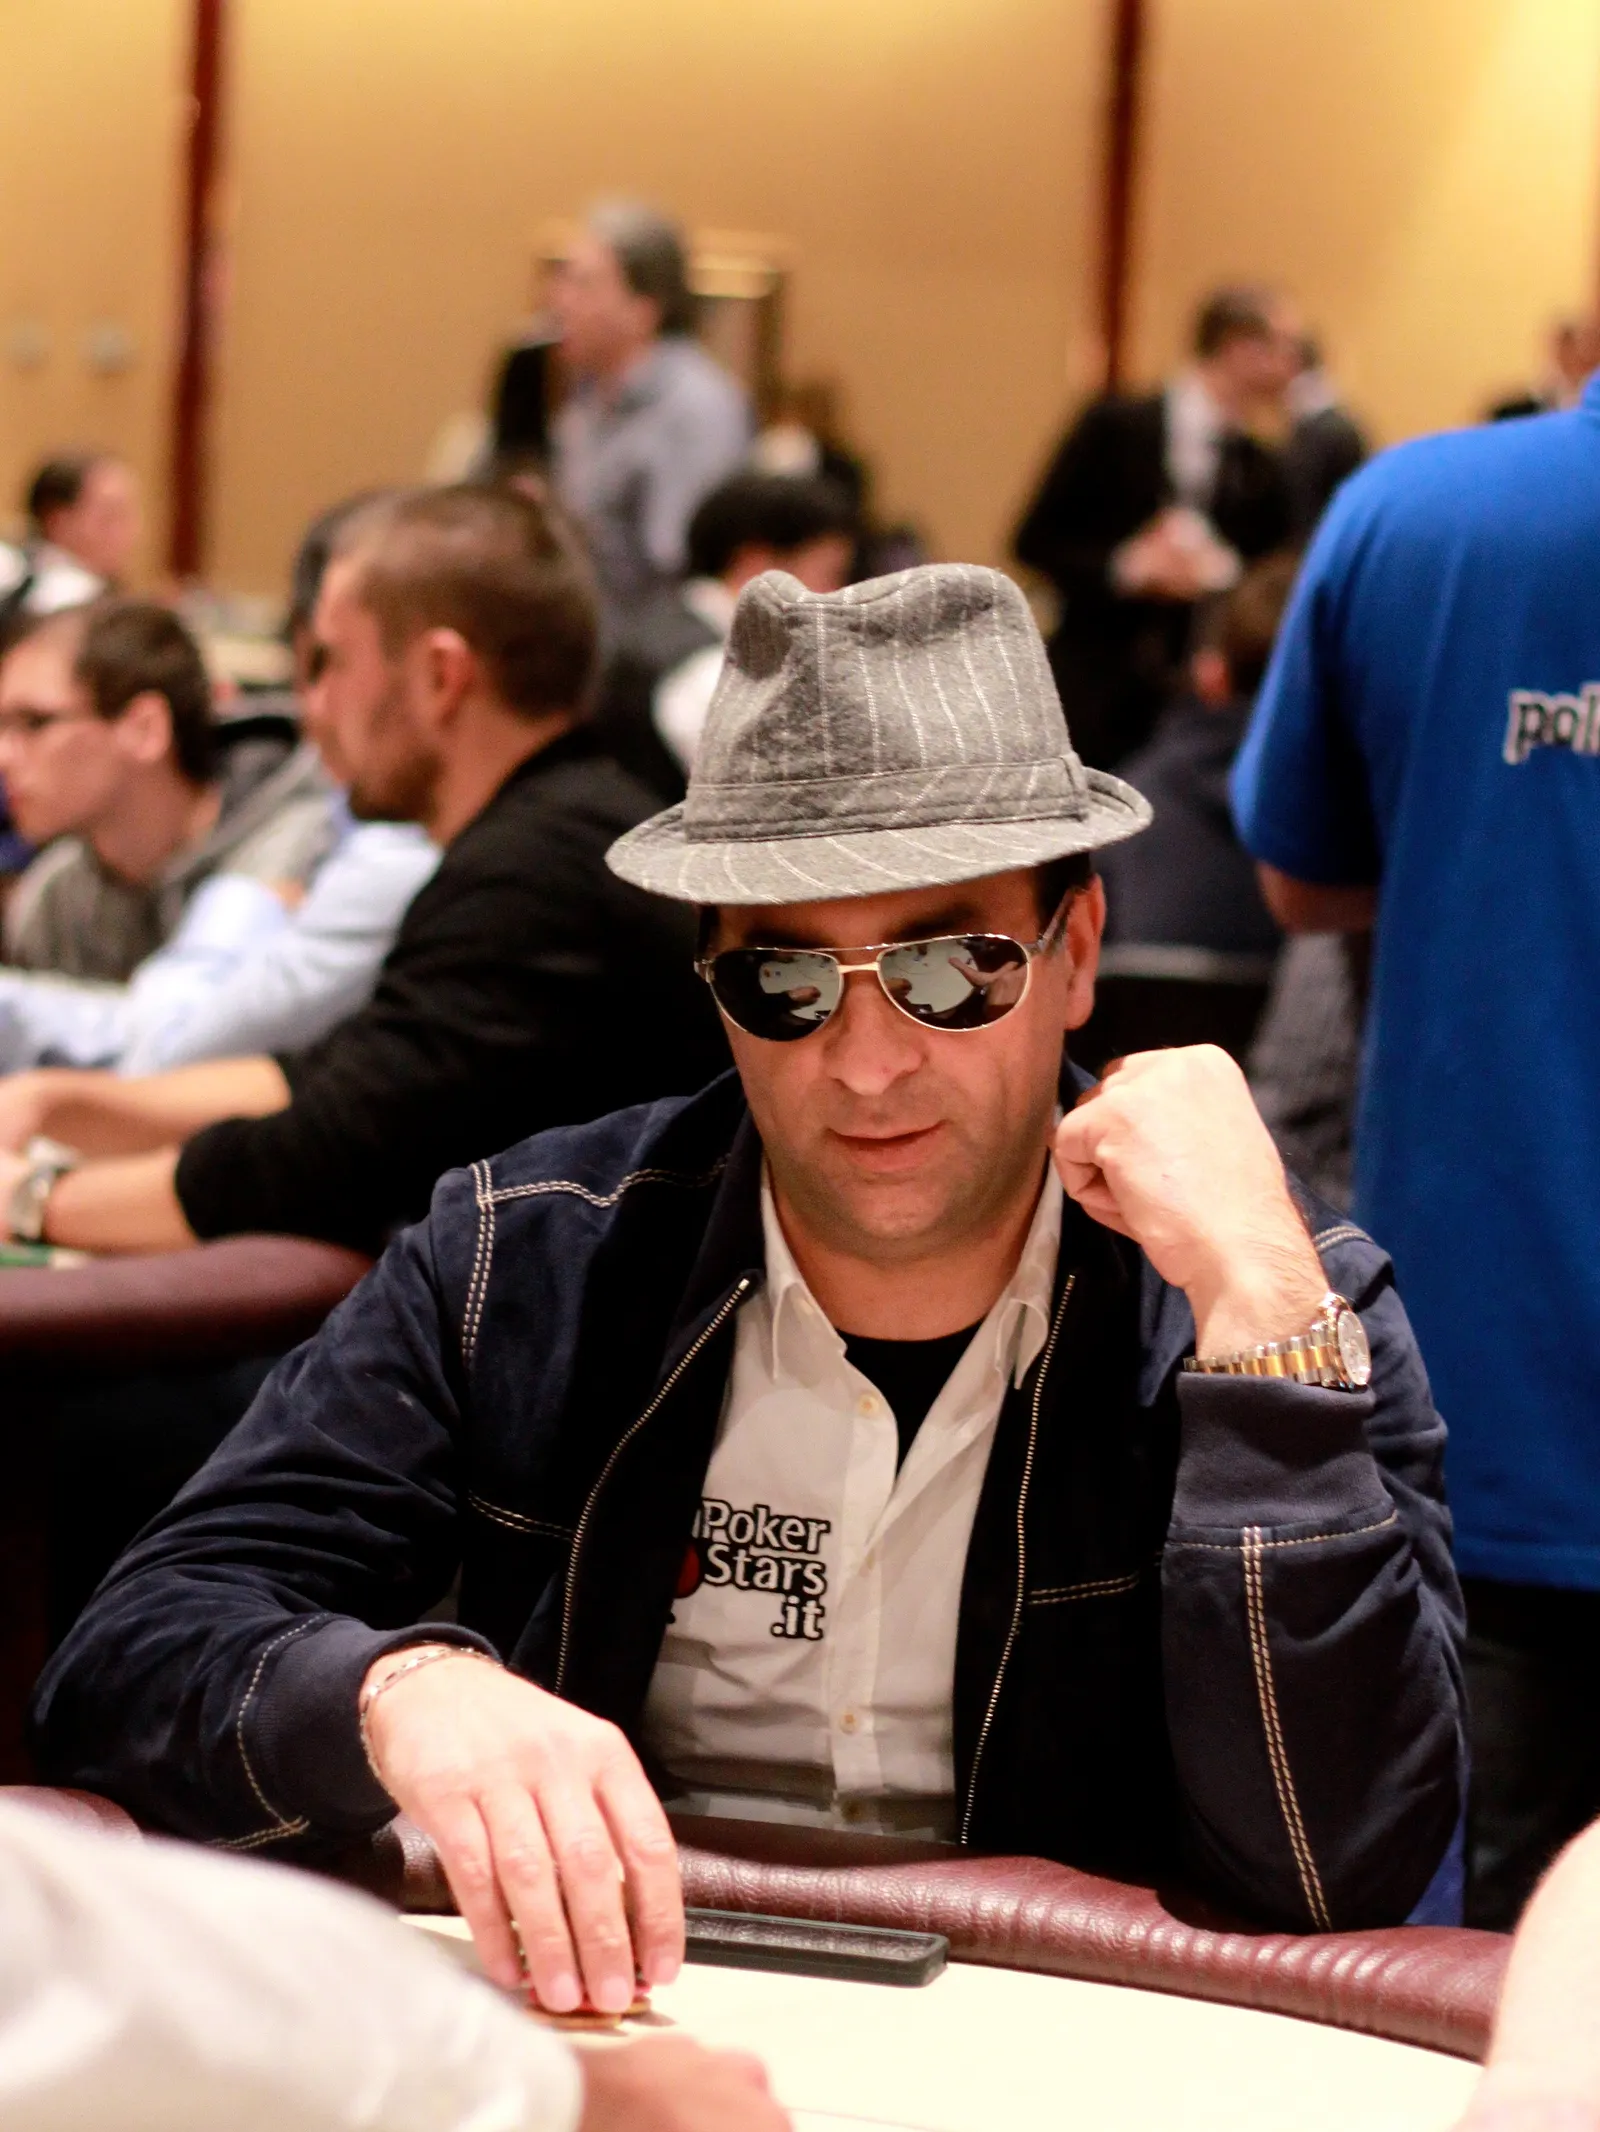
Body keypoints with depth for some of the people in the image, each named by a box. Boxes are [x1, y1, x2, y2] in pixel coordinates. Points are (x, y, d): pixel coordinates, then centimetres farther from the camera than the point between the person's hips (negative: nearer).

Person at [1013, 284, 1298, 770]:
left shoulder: (1263, 473, 6)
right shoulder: (1115, 426, -2)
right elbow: (1035, 541, -1)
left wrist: (1225, 571, -13)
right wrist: (1123, 567, -15)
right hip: (1096, 694, -3)